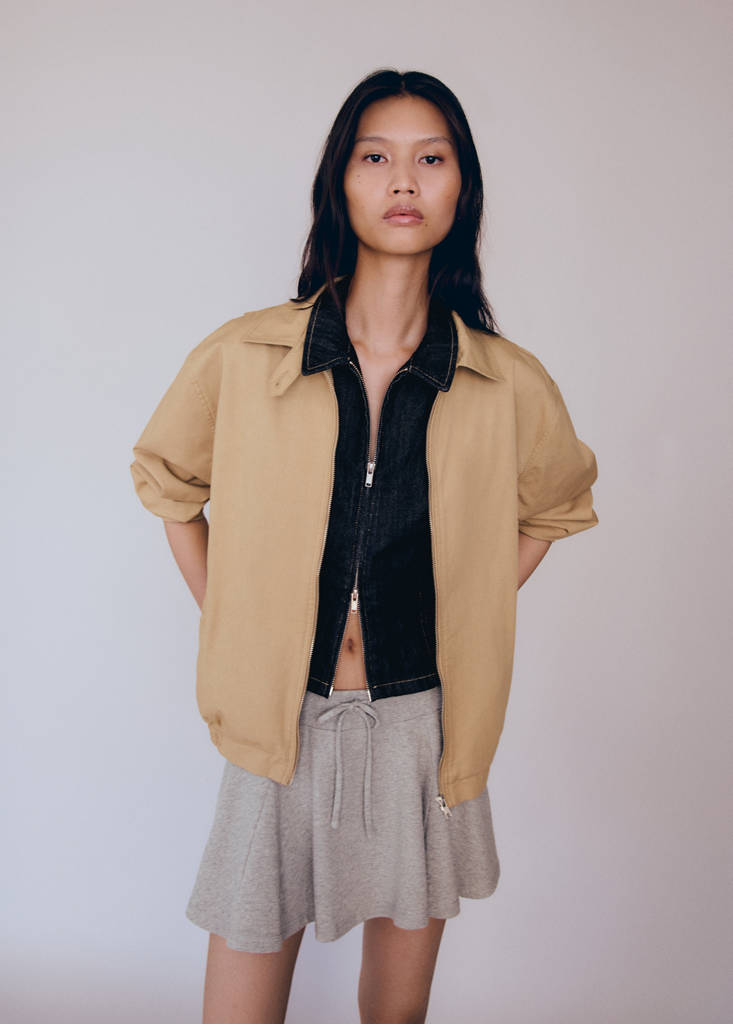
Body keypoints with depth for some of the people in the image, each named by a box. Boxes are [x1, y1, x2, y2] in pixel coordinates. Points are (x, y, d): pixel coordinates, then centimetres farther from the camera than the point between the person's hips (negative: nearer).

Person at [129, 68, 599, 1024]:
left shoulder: (512, 386, -6)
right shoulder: (241, 358, -8)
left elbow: (555, 507, 14)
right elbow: (166, 479, 10)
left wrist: (466, 621, 4)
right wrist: (224, 620, 3)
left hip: (424, 730, 1)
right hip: (281, 725, 0)